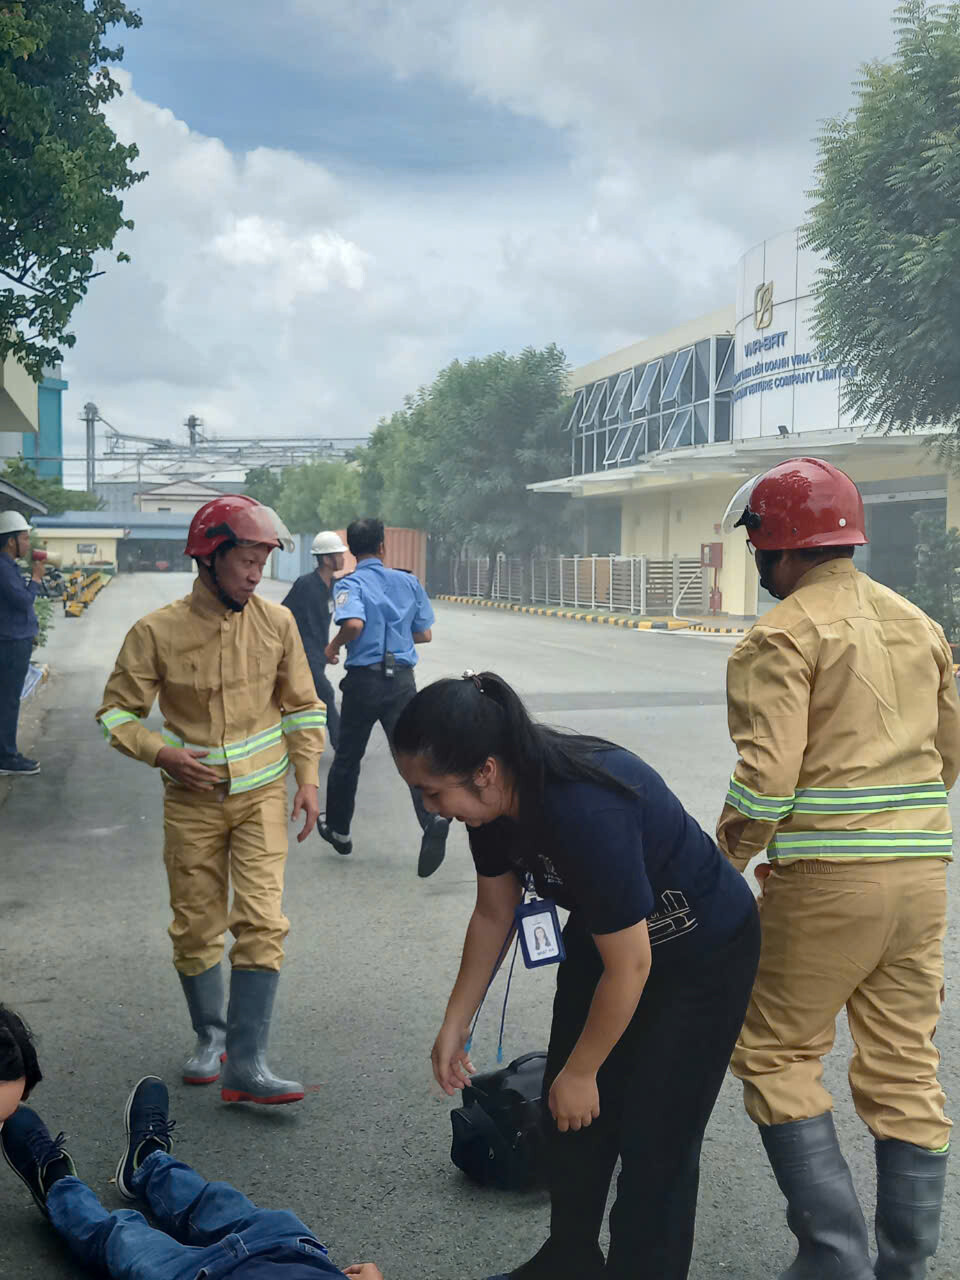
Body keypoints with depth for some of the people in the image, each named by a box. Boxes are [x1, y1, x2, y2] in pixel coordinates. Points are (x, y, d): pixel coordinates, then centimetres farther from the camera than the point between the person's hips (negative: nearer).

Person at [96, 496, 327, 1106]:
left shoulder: (277, 622, -3)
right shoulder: (158, 631, -10)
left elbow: (301, 705, 8)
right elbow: (118, 711, 0)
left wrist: (309, 778, 2)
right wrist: (162, 753, -16)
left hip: (262, 795, 1)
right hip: (192, 798, 0)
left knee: (262, 922, -9)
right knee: (196, 926, 9)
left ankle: (247, 1062, -4)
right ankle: (211, 1037, 31)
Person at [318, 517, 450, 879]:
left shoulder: (350, 584, -6)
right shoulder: (408, 581, 7)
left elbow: (354, 623, -26)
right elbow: (424, 634, 10)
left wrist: (333, 647, -7)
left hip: (364, 679, -2)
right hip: (402, 679, 2)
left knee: (347, 757, 15)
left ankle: (338, 830, 29)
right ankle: (432, 819, -25)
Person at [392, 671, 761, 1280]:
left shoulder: (585, 812, -40)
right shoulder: (499, 797, -15)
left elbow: (629, 968, -29)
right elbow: (494, 915, 3)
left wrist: (581, 1072, -15)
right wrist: (455, 1026, 7)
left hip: (703, 955, -8)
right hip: (606, 933, 8)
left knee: (653, 1137, -4)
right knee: (570, 1120, 13)